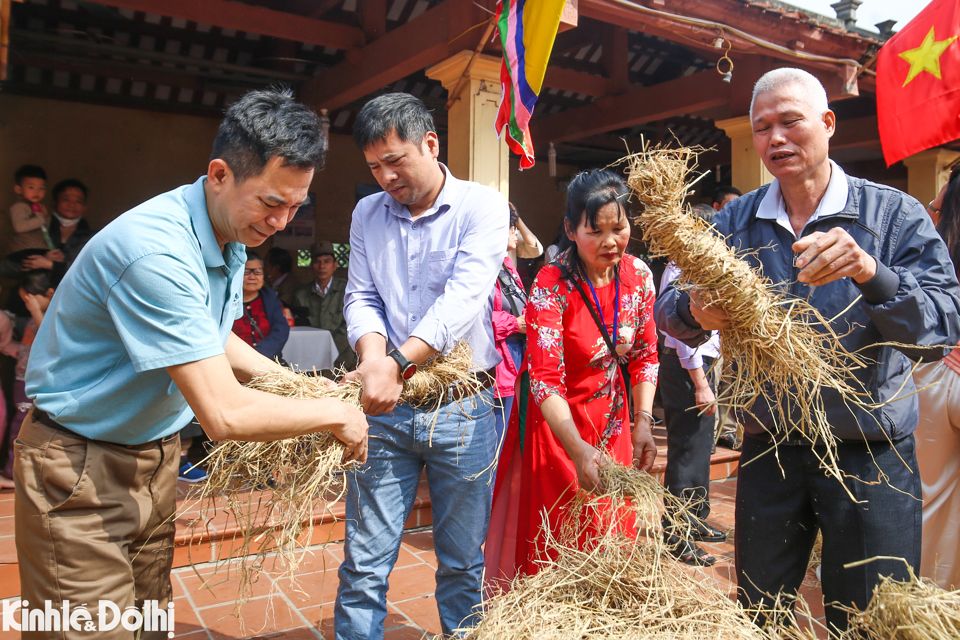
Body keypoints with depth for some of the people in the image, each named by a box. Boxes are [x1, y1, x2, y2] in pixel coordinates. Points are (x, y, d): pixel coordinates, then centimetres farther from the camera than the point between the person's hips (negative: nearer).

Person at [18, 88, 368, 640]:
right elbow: (223, 413, -33)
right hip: (82, 470, -8)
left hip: (157, 455, 8)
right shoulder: (156, 250, -30)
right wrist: (334, 414, -19)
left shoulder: (231, 238, 1)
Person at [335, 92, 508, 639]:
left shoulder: (483, 207, -4)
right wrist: (373, 354, -16)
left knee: (463, 562, 11)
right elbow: (361, 297, 5)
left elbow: (464, 296, -17)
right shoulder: (368, 213, 11)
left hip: (462, 408, -3)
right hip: (386, 408, 3)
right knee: (364, 563, 7)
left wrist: (398, 361, -29)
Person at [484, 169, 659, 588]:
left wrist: (642, 422, -6)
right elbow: (546, 379, -28)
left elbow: (645, 355, 4)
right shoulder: (551, 286, -22)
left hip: (612, 420, 5)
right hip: (556, 424, -5)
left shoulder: (638, 274, -5)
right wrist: (579, 450, -39)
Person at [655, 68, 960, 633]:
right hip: (768, 453, 3)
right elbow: (668, 310, -3)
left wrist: (868, 272, -31)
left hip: (870, 456, -2)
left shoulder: (895, 215, -5)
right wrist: (695, 310, -27)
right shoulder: (734, 222, 2)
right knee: (758, 616, 18)